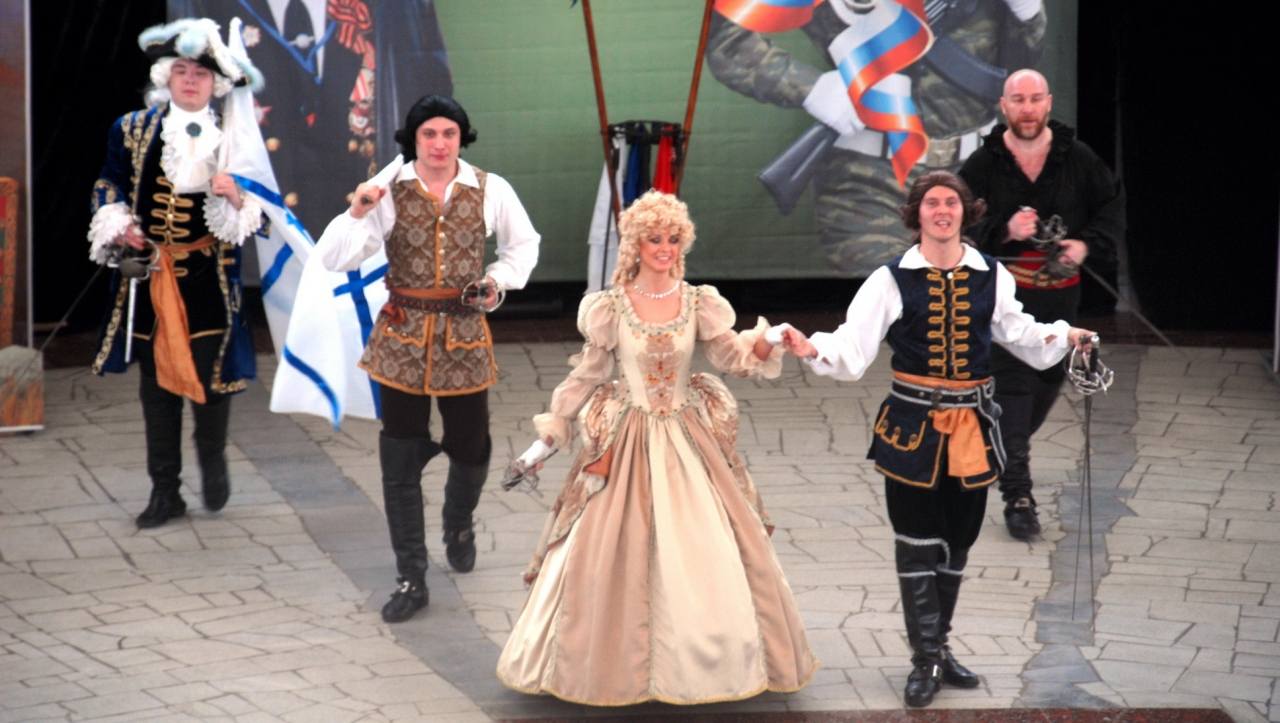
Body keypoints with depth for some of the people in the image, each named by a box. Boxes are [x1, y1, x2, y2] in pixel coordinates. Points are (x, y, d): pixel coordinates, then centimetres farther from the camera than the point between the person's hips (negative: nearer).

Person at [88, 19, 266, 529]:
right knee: (156, 380, 6)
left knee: (210, 372, -4)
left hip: (209, 277, -1)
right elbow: (108, 189, 12)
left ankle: (212, 460, 25)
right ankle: (165, 491, 15)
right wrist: (119, 226, -6)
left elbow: (256, 214, 3)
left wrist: (237, 197, -18)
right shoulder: (132, 130, 5)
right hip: (149, 272, 2)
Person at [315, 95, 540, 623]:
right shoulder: (389, 190, -7)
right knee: (399, 461, 1)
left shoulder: (489, 190, -2)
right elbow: (334, 259, -10)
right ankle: (411, 579, 12)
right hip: (403, 335, -1)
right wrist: (358, 213, -25)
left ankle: (458, 524, 45)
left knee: (472, 450, 10)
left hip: (464, 334, 1)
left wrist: (499, 279, 0)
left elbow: (524, 244, 16)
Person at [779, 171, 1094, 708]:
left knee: (957, 542, 12)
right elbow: (853, 348, -11)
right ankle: (926, 662, 9)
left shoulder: (991, 277, 3)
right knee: (918, 546, 0)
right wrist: (813, 350, -27)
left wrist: (1062, 337, 1)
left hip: (973, 426, 3)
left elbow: (1019, 334, 16)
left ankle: (938, 648, 27)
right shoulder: (892, 280, -5)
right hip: (913, 424, -3)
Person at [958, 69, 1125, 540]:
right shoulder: (983, 165, -6)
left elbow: (1112, 206, 9)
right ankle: (1018, 496, -9)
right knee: (1011, 386, -10)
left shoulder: (1077, 159, -1)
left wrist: (1087, 244, -8)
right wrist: (1005, 231, -24)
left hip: (1060, 291, 4)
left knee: (1050, 378, 16)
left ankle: (1003, 455, 42)